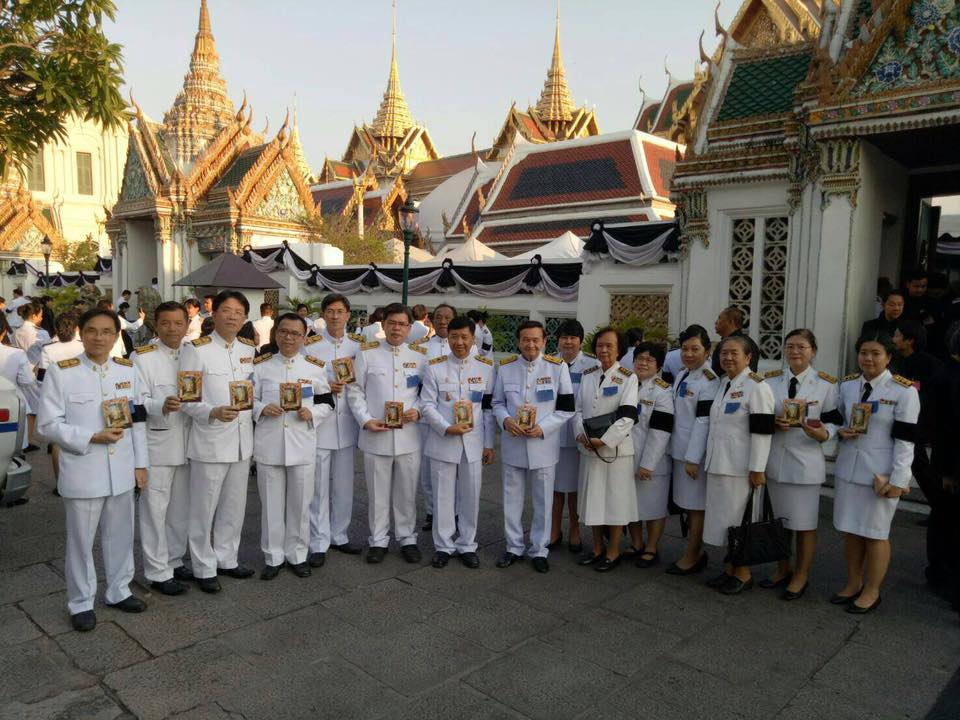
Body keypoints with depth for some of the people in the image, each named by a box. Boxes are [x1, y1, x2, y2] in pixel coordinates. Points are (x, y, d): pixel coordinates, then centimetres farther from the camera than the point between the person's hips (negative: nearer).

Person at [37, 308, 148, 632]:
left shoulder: (127, 370, 4)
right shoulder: (61, 372, -9)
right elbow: (49, 424, -9)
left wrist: (140, 463, 7)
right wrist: (93, 438, -20)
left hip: (121, 472, 4)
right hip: (82, 473, -4)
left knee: (120, 536, 16)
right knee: (81, 541, 9)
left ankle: (119, 590, 34)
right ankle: (81, 603, 27)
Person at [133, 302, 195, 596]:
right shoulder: (141, 357, -9)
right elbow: (136, 401, -16)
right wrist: (162, 406, -33)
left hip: (187, 444, 6)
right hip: (156, 445, -5)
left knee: (181, 509, 16)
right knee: (155, 510, 2)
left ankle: (174, 561, 32)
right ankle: (157, 572, 15)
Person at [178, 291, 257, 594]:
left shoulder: (249, 349, 7)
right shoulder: (196, 349, -10)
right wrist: (213, 413, -26)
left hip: (242, 440, 6)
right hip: (210, 440, -6)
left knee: (234, 506, 17)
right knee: (205, 508, 6)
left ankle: (226, 559, 35)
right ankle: (204, 568, 23)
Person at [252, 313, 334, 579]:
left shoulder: (315, 367, 4)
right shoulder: (261, 365, 3)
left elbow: (327, 404, 8)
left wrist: (312, 413, -11)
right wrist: (262, 409, -13)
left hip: (302, 445, 0)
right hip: (268, 446, 0)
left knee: (300, 504, 9)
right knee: (271, 504, 9)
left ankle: (297, 555, 26)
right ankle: (273, 557, 24)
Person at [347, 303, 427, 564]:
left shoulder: (420, 355, 6)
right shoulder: (367, 353, 0)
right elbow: (354, 390, 1)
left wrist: (418, 411, -9)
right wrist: (366, 420, -10)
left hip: (409, 434, 1)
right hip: (375, 434, -1)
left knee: (407, 491, 11)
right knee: (378, 491, 9)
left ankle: (407, 538, 27)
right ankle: (378, 540, 24)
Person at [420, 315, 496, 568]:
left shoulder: (486, 367, 3)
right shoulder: (434, 367, -1)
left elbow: (489, 407, 5)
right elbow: (427, 404, -3)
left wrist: (489, 444, 3)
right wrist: (447, 428, -17)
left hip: (473, 442, 1)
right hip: (442, 441, -1)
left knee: (470, 495, 9)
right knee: (443, 495, 7)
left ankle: (467, 545, 25)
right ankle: (444, 545, 22)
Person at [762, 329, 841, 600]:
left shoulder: (826, 384, -3)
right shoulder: (770, 380, 4)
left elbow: (834, 421, -2)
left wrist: (823, 434, -23)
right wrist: (773, 423, -12)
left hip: (806, 462, -3)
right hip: (775, 459, 3)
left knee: (804, 523, 5)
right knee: (778, 519, 16)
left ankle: (801, 576, 24)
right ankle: (782, 570, 34)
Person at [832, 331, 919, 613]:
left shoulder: (904, 391, -10)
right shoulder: (847, 385, 4)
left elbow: (905, 439, -12)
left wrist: (898, 480, -15)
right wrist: (841, 432, -6)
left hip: (882, 473, -5)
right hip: (848, 468, 5)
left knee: (875, 533, 5)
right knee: (850, 529, 13)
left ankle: (871, 591, 21)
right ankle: (853, 584, 29)